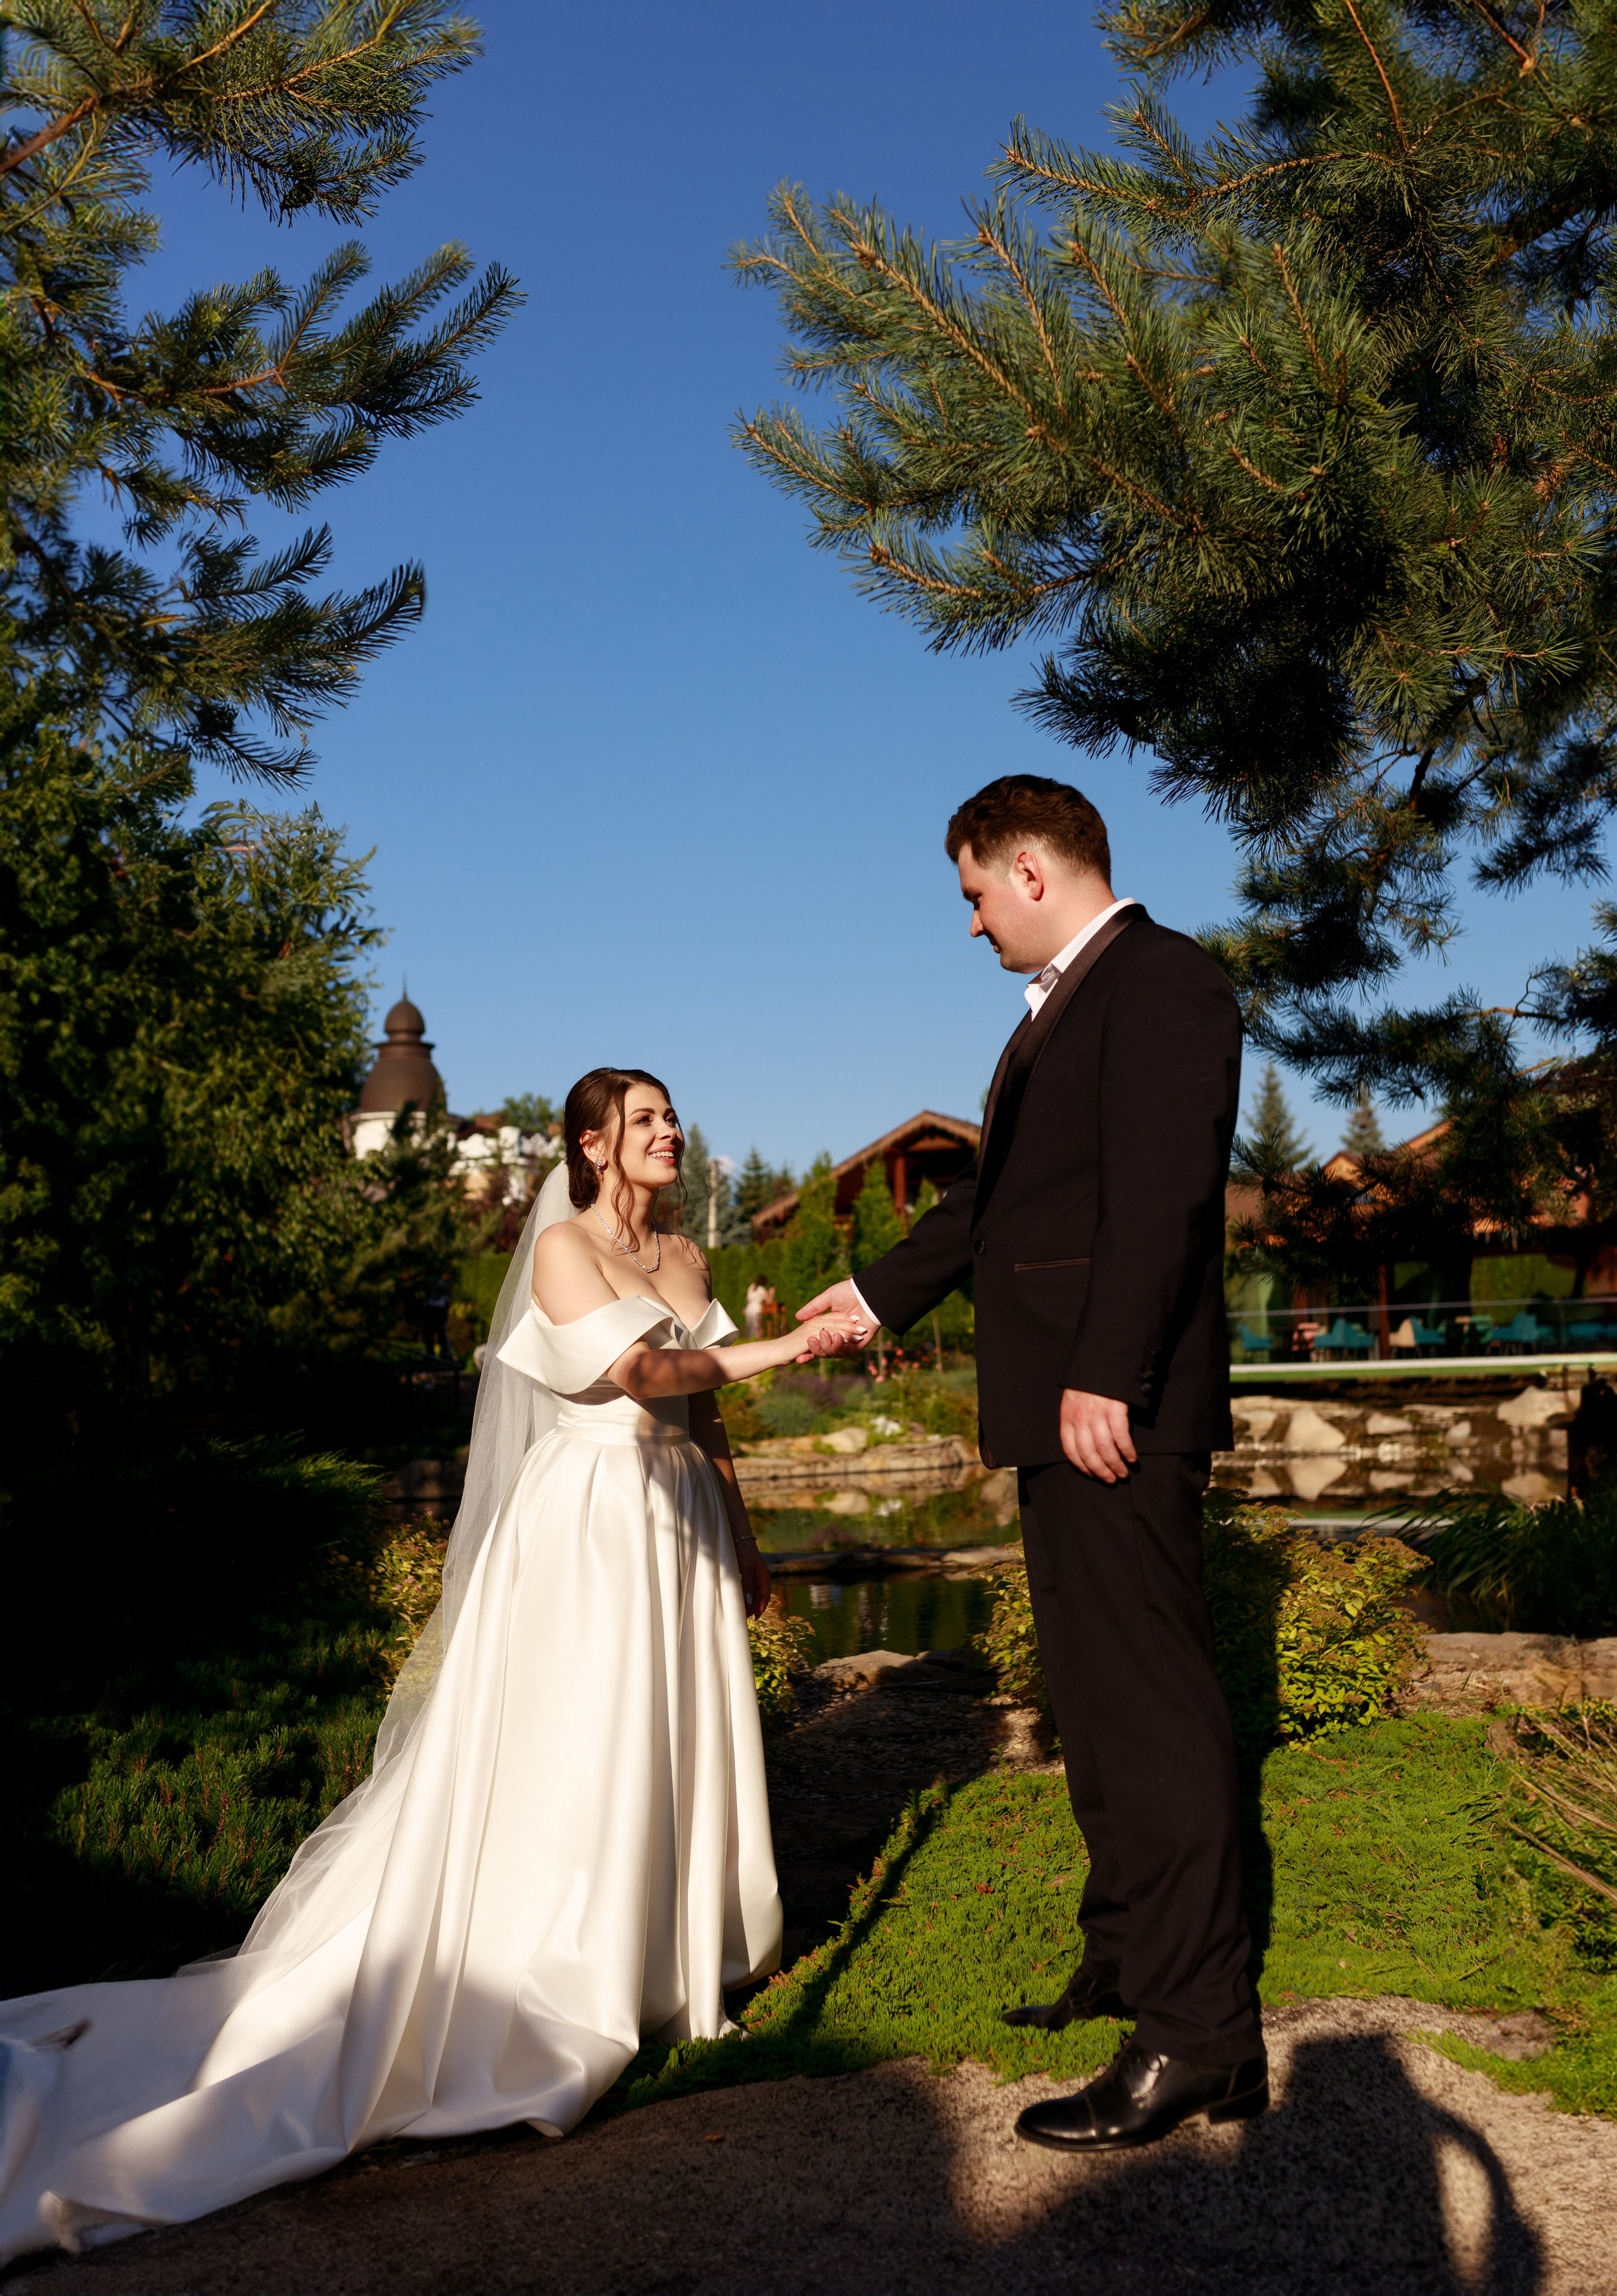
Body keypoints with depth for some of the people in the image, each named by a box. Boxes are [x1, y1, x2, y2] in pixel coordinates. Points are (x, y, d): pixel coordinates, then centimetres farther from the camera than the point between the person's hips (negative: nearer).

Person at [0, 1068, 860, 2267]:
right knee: (575, 1753, -5)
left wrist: (745, 1538, 17)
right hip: (590, 1526, -7)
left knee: (686, 1740, 11)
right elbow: (640, 1371, -20)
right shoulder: (562, 1246, -7)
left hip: (683, 1527, 7)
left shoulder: (685, 1258, 14)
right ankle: (566, 1983, 5)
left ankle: (696, 1940, 24)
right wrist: (778, 1349, -20)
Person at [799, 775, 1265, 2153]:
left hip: (1119, 1405, -10)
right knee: (1098, 1692, 16)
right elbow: (994, 1198, 27)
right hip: (1057, 1410, 10)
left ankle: (1200, 2035, 0)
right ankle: (1130, 1959, 28)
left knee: (1150, 1698, -7)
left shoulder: (1162, 981, -9)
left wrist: (1107, 1378, -25)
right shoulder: (1063, 1007, 21)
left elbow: (1161, 1191, -20)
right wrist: (881, 1294, 33)